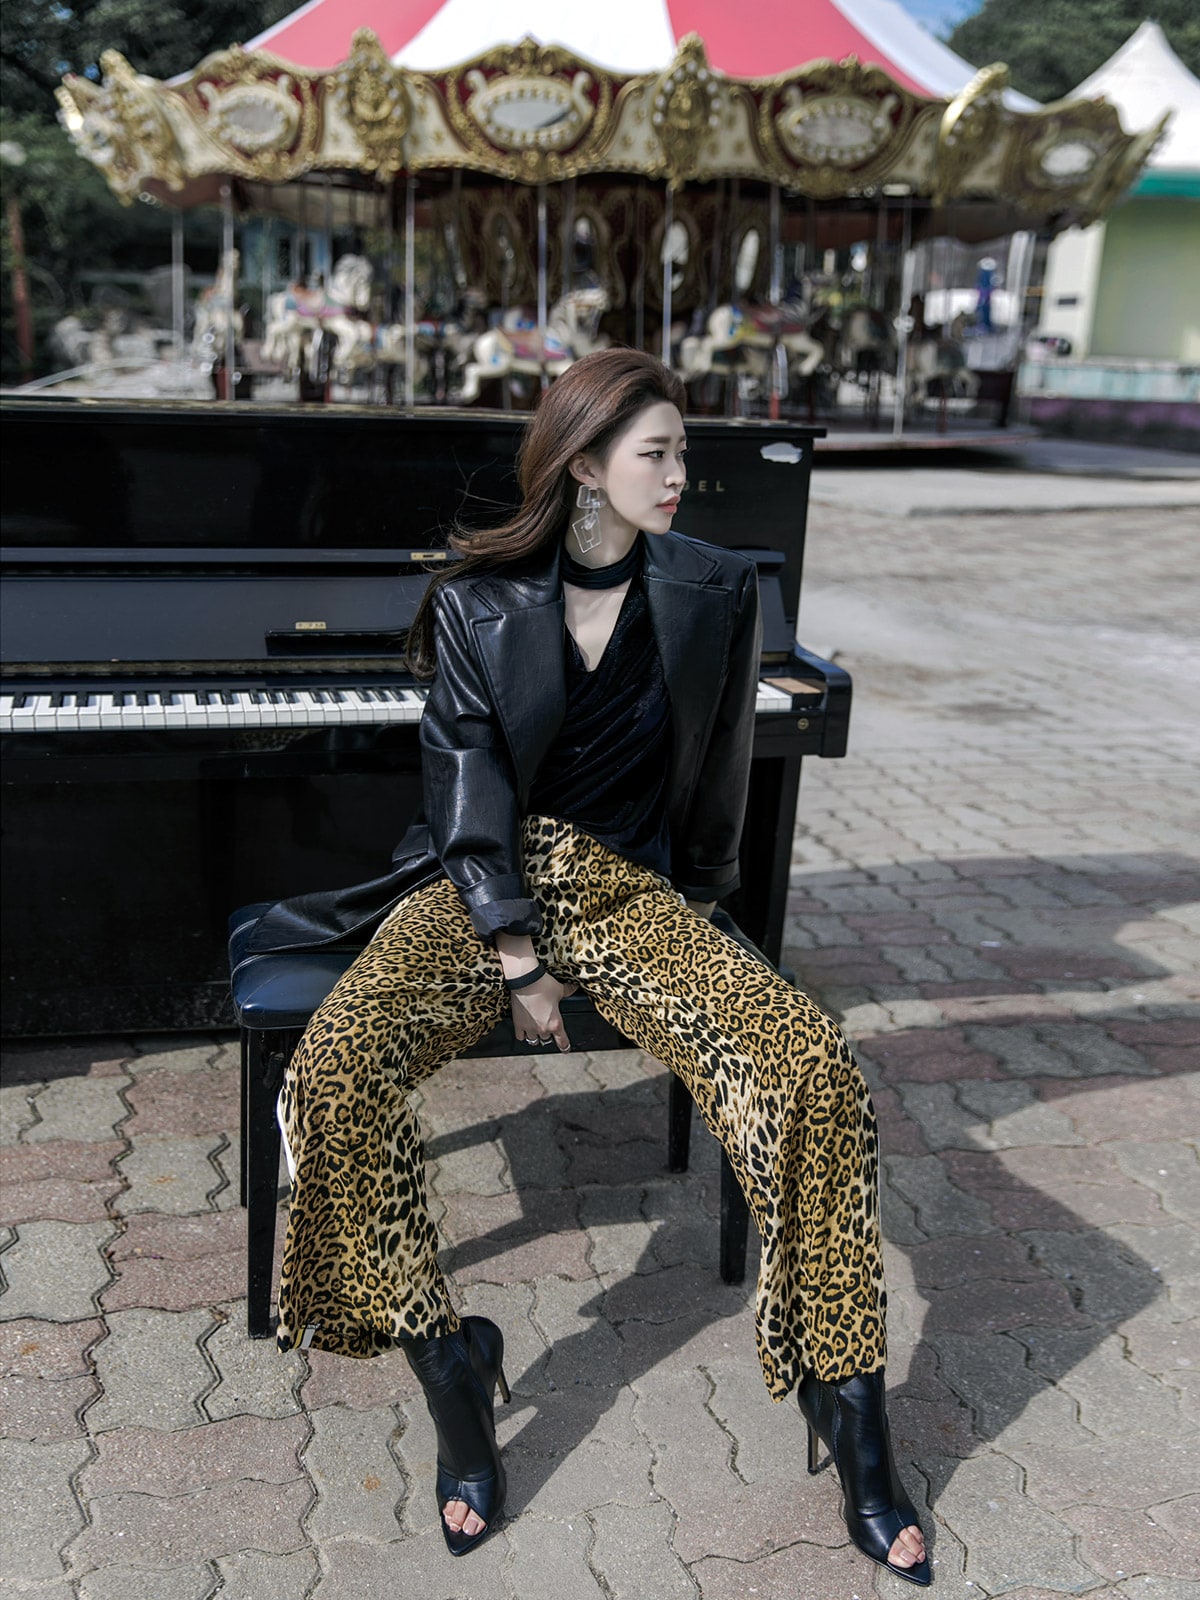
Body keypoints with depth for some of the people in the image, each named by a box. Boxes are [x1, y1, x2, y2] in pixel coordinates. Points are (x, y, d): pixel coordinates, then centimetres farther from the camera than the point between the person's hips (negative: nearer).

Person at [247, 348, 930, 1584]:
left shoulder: (713, 591, 3)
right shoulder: (478, 602, -1)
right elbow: (471, 787, -5)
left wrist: (687, 907, 13)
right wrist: (518, 961, -12)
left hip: (634, 892, 1)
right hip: (484, 889, 0)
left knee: (813, 1070, -24)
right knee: (340, 1066, -27)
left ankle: (849, 1413, -10)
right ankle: (447, 1366, -9)